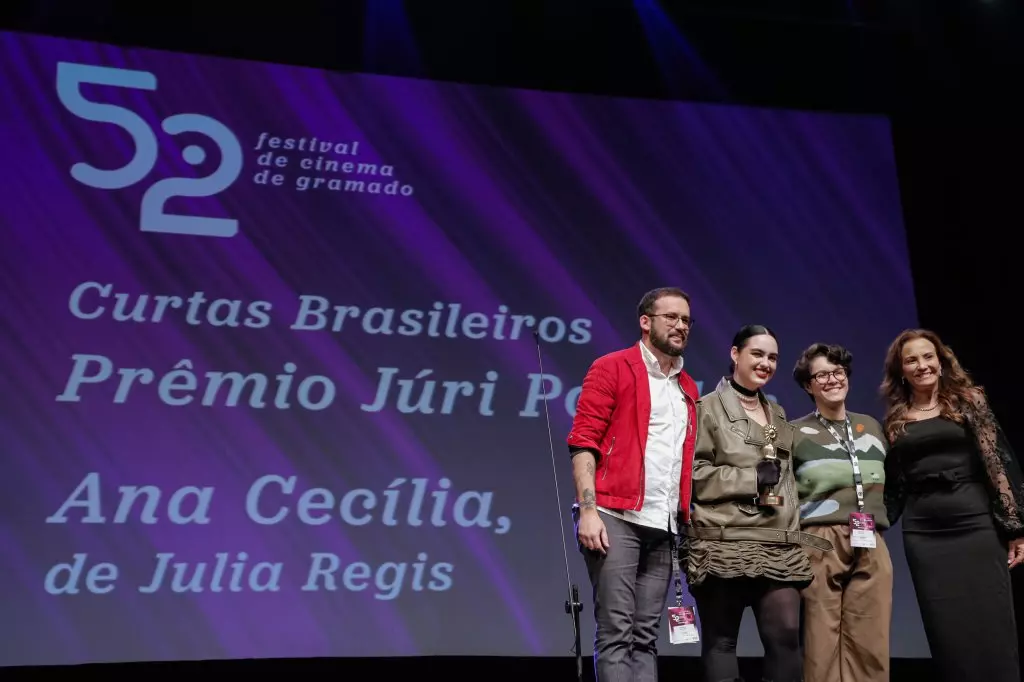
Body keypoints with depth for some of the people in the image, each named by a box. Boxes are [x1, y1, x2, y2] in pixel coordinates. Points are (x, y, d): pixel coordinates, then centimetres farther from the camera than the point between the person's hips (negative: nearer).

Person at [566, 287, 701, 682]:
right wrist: (588, 510, -16)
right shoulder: (612, 368, 1)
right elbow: (583, 441, -6)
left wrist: (688, 520, 8)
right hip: (616, 517, -6)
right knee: (615, 632, -7)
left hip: (664, 527, 6)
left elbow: (688, 459, 20)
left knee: (646, 635, 5)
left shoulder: (688, 389, 20)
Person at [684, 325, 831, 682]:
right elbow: (693, 472, -7)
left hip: (778, 544, 6)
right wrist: (752, 479, -11)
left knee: (786, 634, -4)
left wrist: (794, 527, 15)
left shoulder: (778, 414, 23)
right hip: (724, 542, -5)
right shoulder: (709, 407, 2)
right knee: (721, 640, -1)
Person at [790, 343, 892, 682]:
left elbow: (889, 484, 27)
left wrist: (879, 519, 17)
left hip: (871, 546, 4)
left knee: (870, 647, 0)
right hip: (820, 543, -4)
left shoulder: (871, 426, 18)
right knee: (823, 644, -6)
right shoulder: (796, 432, 6)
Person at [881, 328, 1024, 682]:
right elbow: (893, 486, 13)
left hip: (977, 526, -2)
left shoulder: (968, 401, 5)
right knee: (948, 638, 2)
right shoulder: (895, 421, 11)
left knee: (992, 632, -2)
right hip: (923, 536, 2)